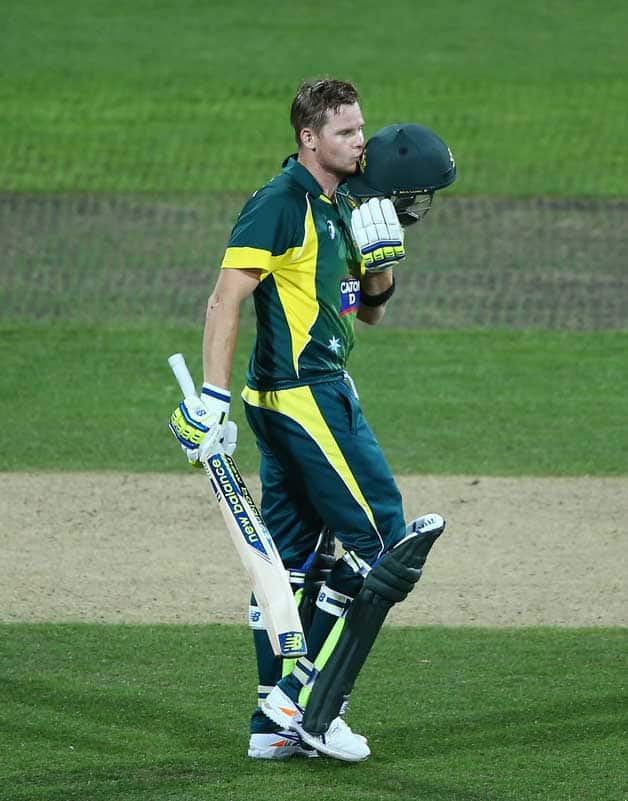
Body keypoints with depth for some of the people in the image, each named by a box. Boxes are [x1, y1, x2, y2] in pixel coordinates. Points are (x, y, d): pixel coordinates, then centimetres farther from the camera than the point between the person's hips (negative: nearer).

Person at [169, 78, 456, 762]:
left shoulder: (341, 205, 14)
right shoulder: (280, 204, -14)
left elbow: (370, 311, 21)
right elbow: (225, 300, -20)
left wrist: (381, 255, 1)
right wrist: (212, 397, -26)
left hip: (322, 392, 9)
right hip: (303, 397, -9)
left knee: (290, 562, 11)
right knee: (380, 544, -8)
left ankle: (275, 725, 16)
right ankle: (310, 704, -6)